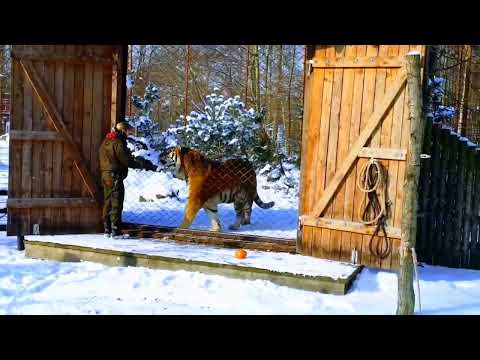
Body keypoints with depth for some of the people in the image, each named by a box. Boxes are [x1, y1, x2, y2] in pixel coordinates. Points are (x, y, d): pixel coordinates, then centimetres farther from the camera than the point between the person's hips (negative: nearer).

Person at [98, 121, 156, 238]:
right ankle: (116, 231, -4)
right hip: (115, 176, -9)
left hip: (105, 175, 9)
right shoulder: (118, 143, -15)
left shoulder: (106, 142, 14)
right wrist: (143, 164, -5)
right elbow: (127, 161, -17)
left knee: (108, 203, 13)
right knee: (116, 205, -5)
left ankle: (107, 230, 17)